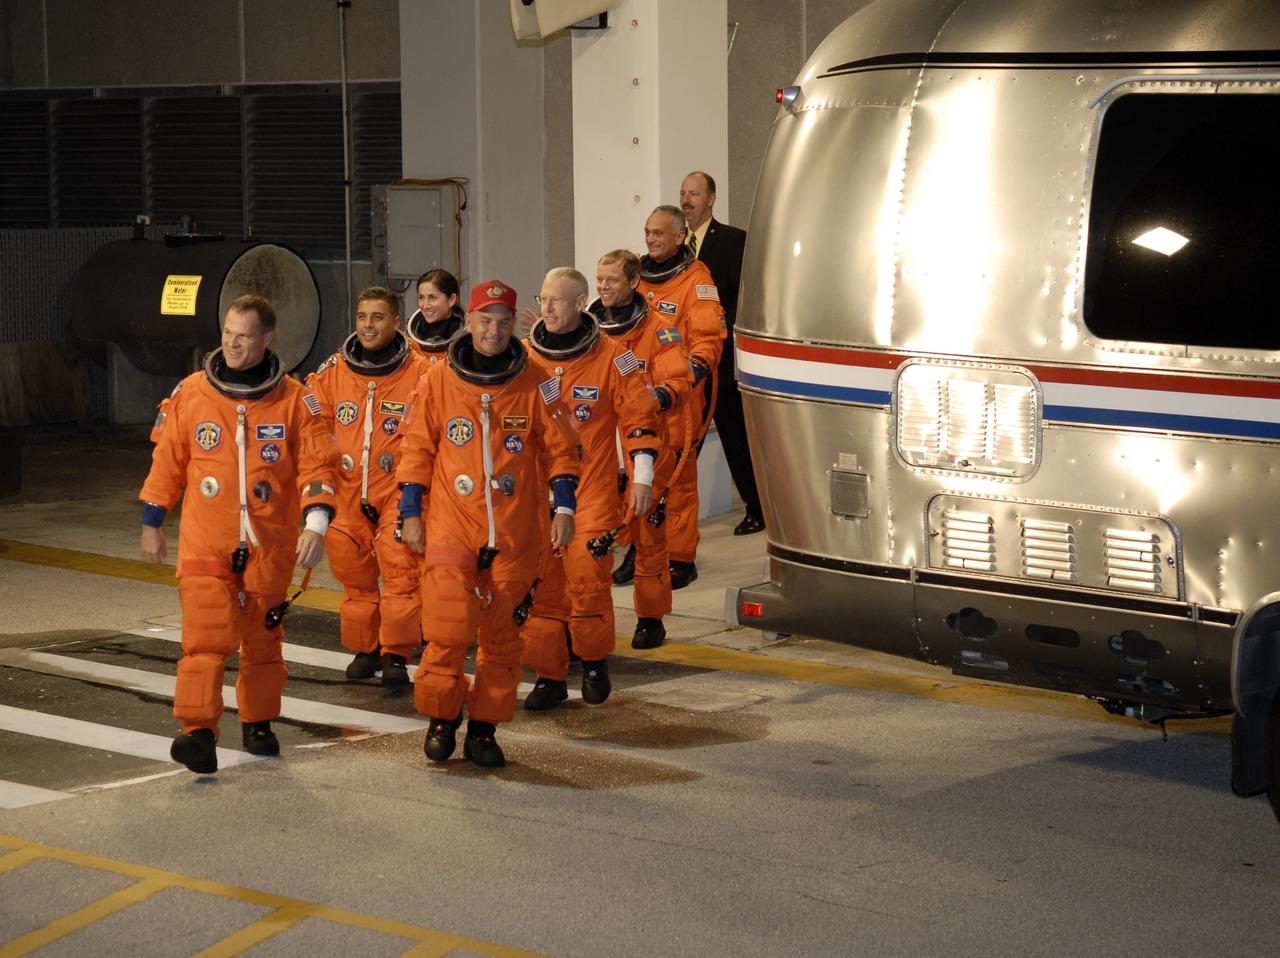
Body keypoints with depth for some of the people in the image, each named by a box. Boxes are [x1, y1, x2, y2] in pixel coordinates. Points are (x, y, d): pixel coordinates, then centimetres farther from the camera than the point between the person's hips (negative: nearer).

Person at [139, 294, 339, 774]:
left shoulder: (294, 400, -1)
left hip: (269, 545, 1)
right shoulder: (190, 393, 2)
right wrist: (152, 524, 14)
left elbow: (318, 465, -2)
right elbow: (167, 461, 11)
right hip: (205, 541, 0)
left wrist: (316, 524, -15)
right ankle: (198, 731, -18)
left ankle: (258, 723, 27)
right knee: (206, 634, -14)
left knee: (263, 638, 11)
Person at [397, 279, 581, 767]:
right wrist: (411, 514, 4)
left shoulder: (534, 384, 2)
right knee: (449, 630, -9)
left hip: (515, 534, 1)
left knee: (502, 634, 6)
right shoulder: (437, 382, 1)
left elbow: (560, 449, 7)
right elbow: (416, 450, 7)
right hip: (451, 526, -1)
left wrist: (564, 508, -1)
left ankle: (484, 728, 17)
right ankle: (441, 718, 11)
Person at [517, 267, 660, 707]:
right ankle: (549, 676, 12)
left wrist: (641, 478, -2)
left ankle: (594, 661, 14)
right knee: (540, 583, 2)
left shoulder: (612, 358, -3)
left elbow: (639, 418, 2)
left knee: (587, 578, -10)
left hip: (592, 490, -3)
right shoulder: (524, 358, 5)